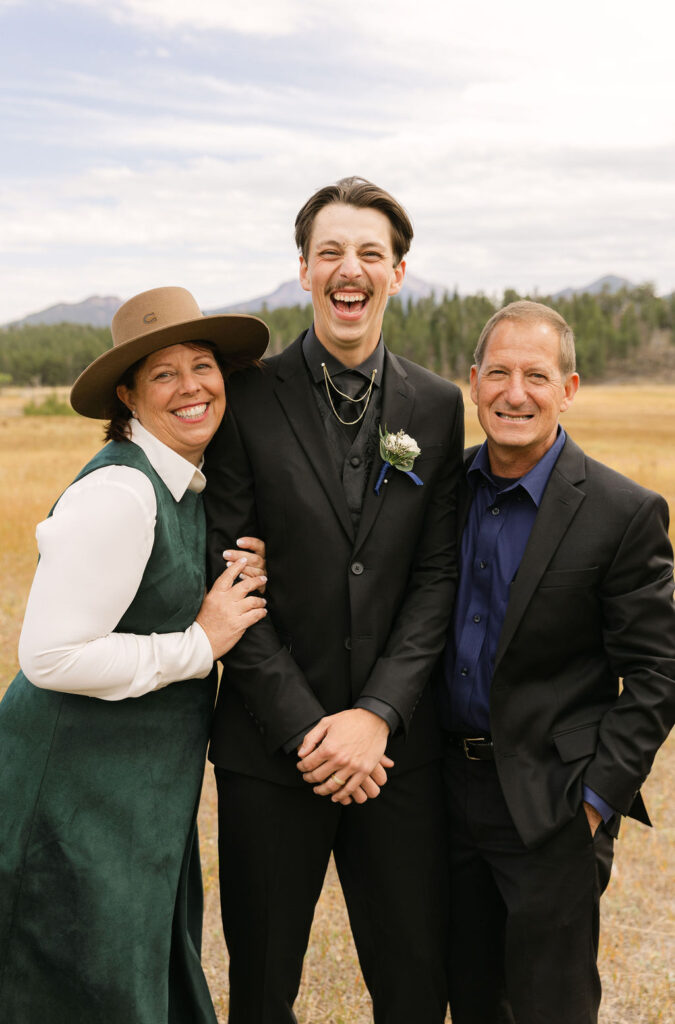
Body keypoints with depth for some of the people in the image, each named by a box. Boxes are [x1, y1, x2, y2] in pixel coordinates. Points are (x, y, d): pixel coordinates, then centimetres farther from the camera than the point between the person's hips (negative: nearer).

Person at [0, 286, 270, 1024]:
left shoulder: (186, 485, 7)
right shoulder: (118, 492, -23)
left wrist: (237, 583, -3)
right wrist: (201, 645, -19)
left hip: (147, 793, 9)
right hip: (77, 795, -9)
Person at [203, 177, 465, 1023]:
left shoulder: (437, 408, 4)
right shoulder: (248, 402, -5)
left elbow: (438, 577, 1)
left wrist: (378, 715, -10)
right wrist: (305, 728, -12)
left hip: (396, 744, 2)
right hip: (273, 747, -2)